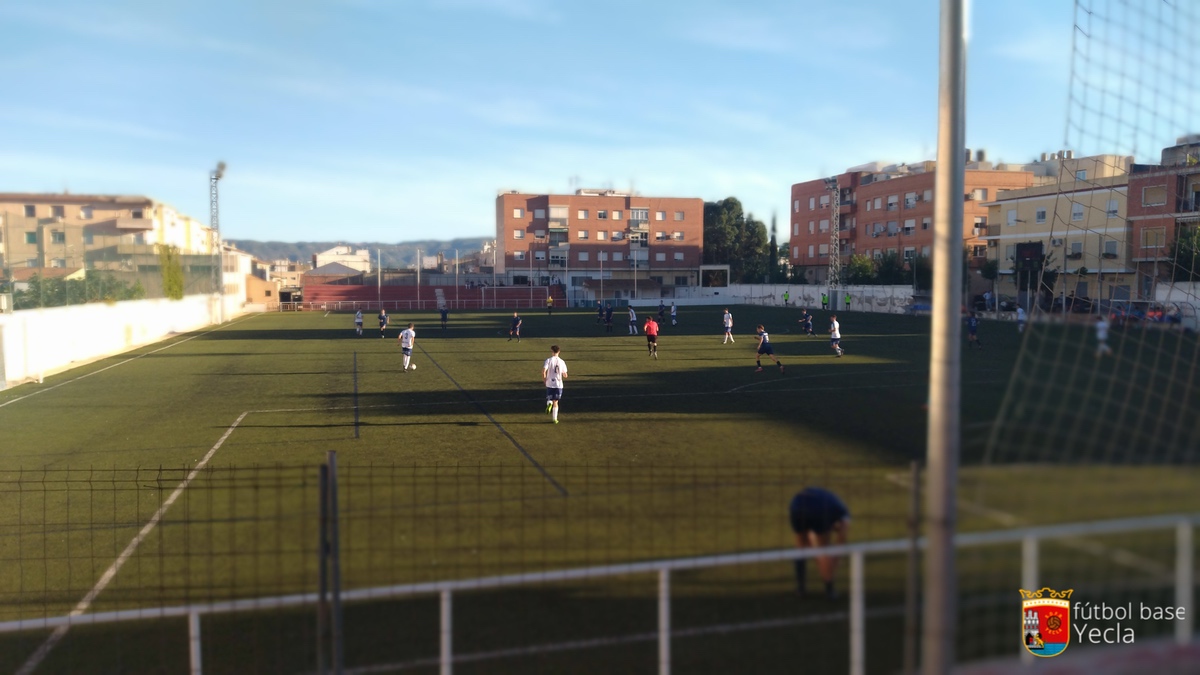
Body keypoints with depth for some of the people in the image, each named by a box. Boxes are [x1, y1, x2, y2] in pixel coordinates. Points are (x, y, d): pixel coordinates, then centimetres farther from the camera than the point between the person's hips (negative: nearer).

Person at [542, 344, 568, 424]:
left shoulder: (548, 360, -7)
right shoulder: (562, 362, 0)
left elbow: (543, 371, -17)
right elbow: (565, 375, 1)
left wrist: (545, 379, -1)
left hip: (550, 384, -2)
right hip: (559, 384, 2)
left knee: (549, 399, 17)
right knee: (555, 402, 13)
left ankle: (549, 403, -19)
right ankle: (554, 418, 11)